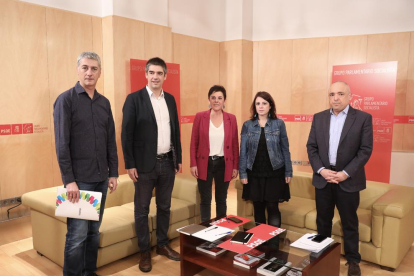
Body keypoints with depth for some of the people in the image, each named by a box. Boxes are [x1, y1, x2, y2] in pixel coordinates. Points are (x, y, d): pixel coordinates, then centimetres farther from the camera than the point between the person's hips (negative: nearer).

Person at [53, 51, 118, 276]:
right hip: (79, 179, -5)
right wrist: (69, 180, -15)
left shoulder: (104, 102, 9)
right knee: (78, 233, 0)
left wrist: (113, 173, 8)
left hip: (101, 177, 5)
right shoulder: (66, 99, -6)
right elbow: (61, 144, -11)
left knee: (94, 230, 13)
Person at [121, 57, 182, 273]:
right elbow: (126, 134, -9)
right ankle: (144, 251, 23)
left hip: (168, 163, 5)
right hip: (145, 164, -4)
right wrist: (130, 164, -13)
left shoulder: (170, 99, 8)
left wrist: (178, 158, 10)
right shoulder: (134, 99, -7)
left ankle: (162, 245, 32)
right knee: (142, 209, 8)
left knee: (164, 207, 15)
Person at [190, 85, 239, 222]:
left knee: (221, 199, 12)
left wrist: (235, 166, 2)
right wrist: (193, 164, -6)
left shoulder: (231, 118, 2)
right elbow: (194, 143, -1)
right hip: (204, 163, -1)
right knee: (205, 200, 7)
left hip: (224, 164, 1)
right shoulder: (200, 116, -3)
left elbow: (235, 144, 5)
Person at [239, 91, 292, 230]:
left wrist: (288, 172, -1)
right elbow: (243, 151, 2)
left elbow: (285, 149, 2)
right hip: (254, 174, 1)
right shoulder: (247, 125, 1)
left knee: (273, 207, 1)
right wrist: (242, 173, -2)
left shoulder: (279, 123, -1)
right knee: (258, 207, 10)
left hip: (274, 173, -1)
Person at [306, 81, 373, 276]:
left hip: (348, 180, -2)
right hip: (323, 178, 3)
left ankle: (353, 260, 28)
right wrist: (321, 170, -10)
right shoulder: (319, 118, 5)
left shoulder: (363, 118, -4)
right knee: (322, 221, 13)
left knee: (349, 223, 10)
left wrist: (345, 173, -15)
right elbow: (311, 147, 3)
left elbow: (365, 150, -8)